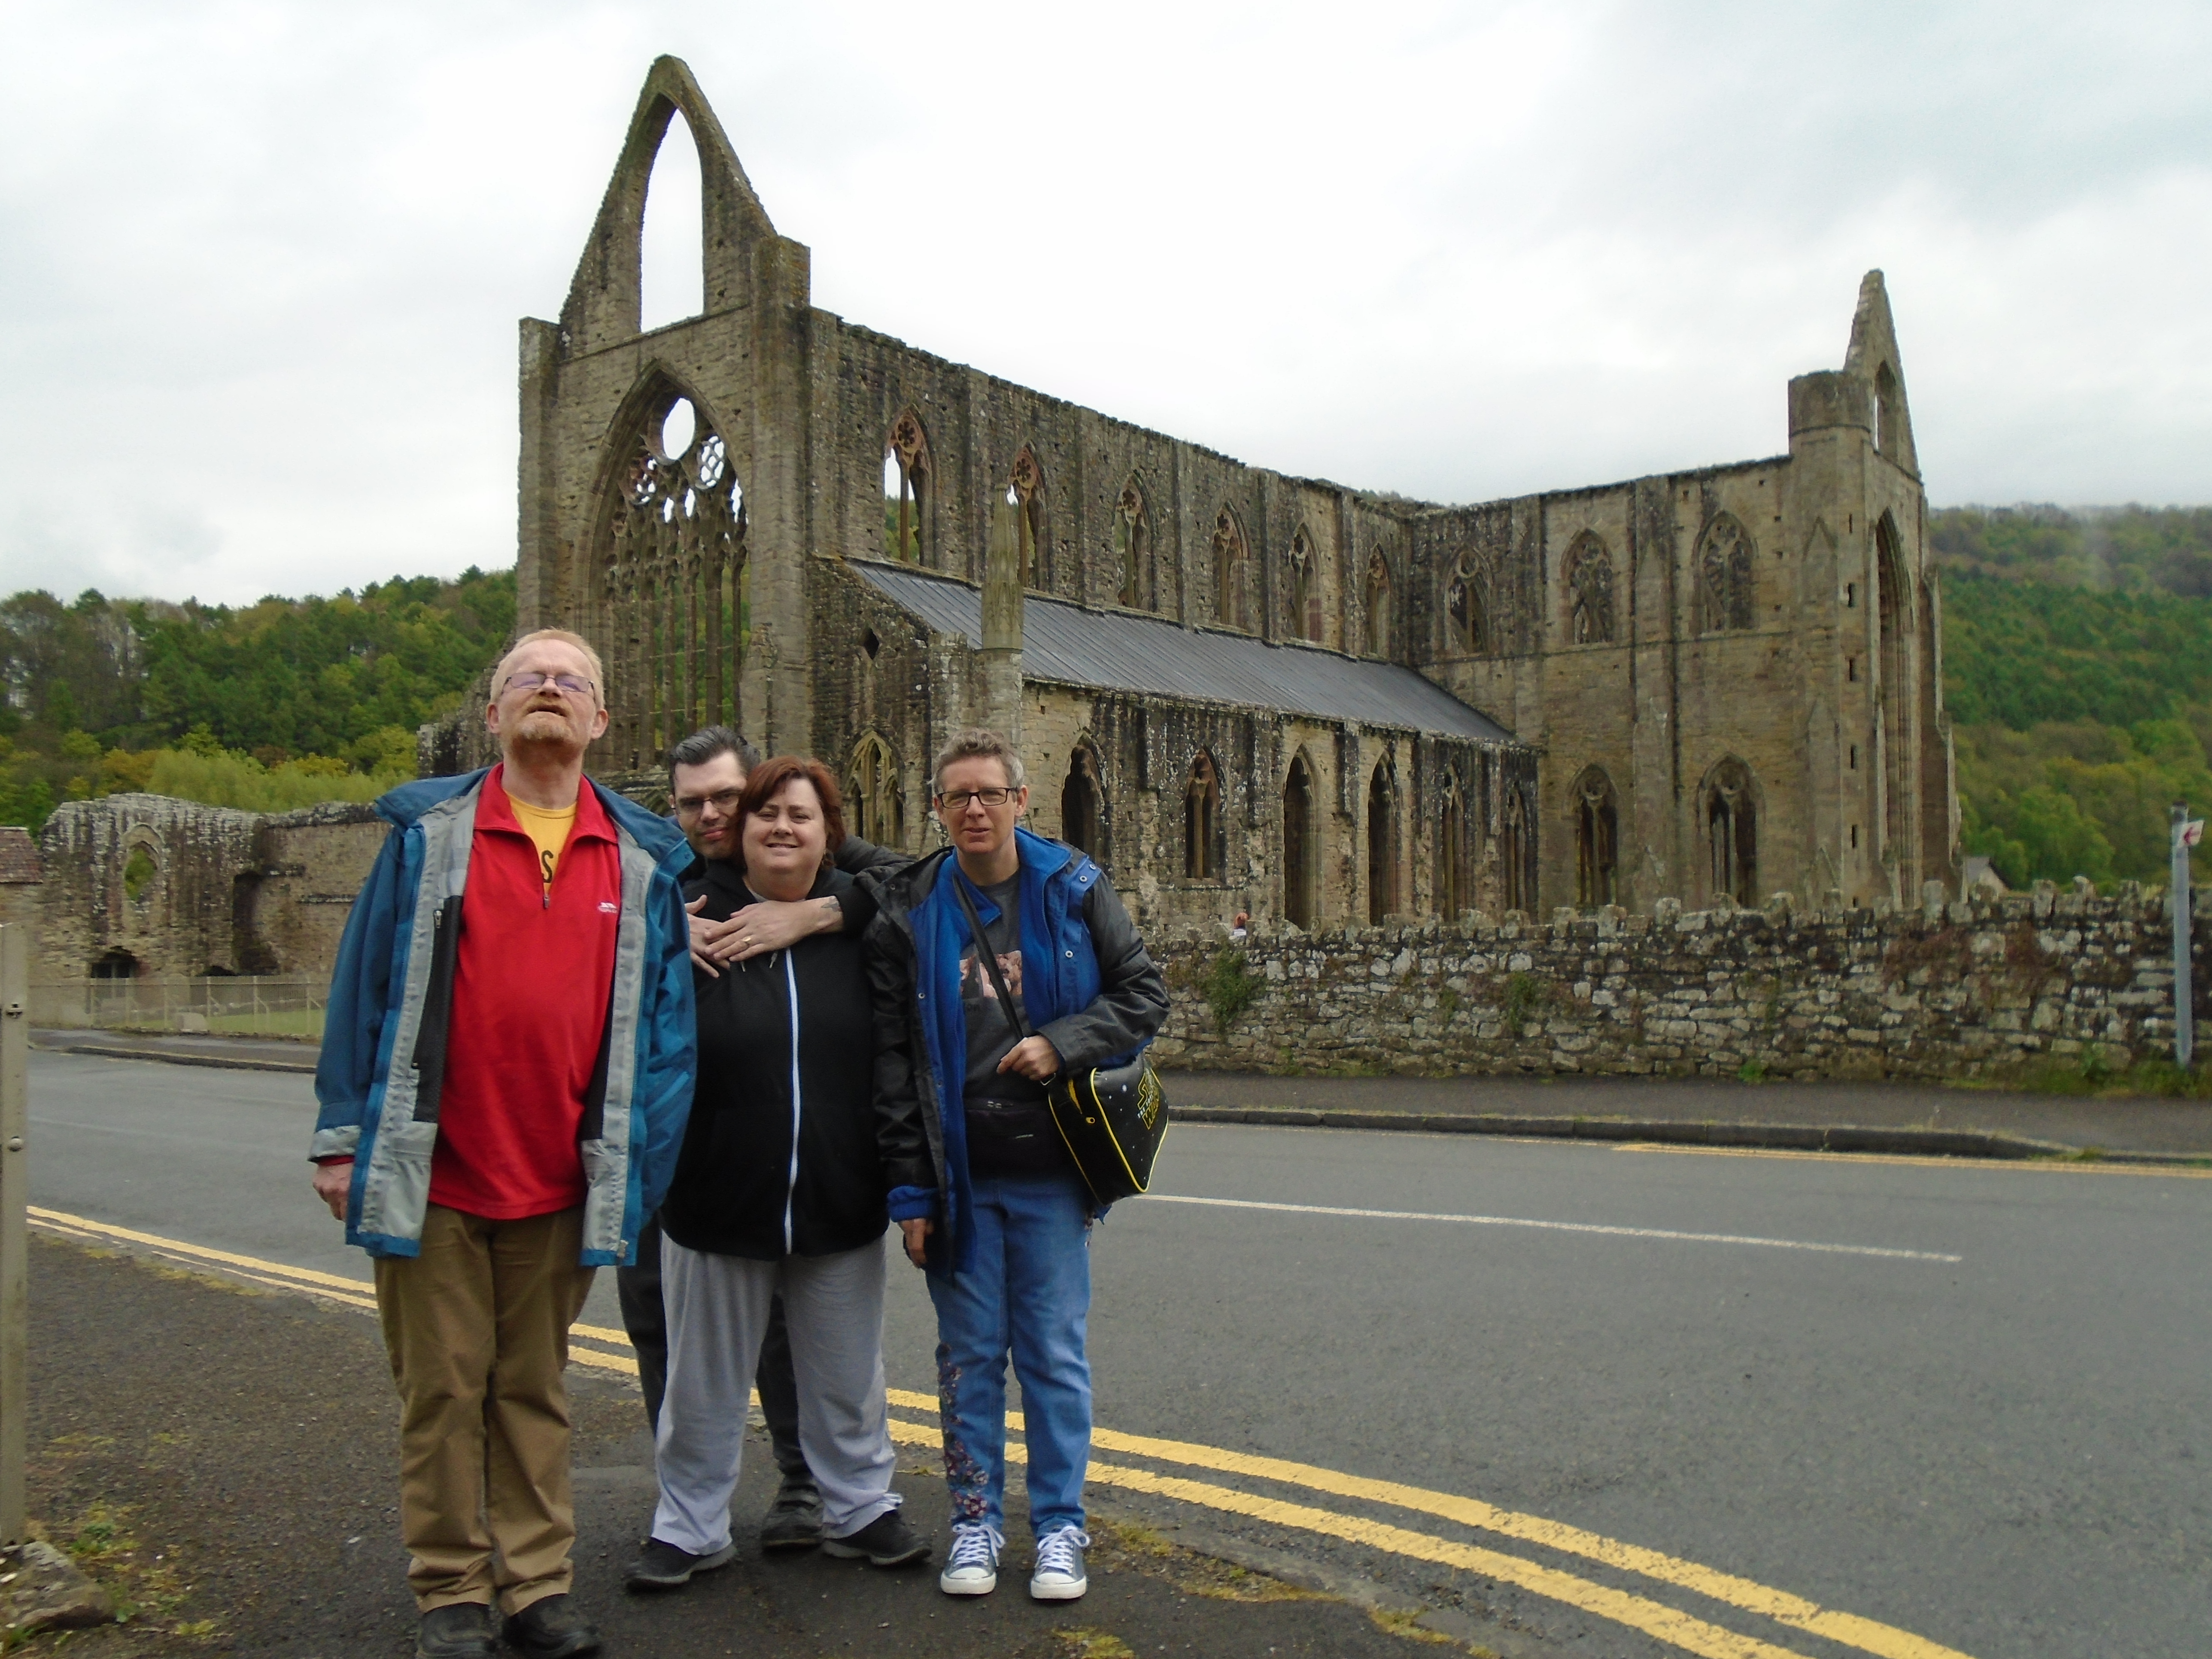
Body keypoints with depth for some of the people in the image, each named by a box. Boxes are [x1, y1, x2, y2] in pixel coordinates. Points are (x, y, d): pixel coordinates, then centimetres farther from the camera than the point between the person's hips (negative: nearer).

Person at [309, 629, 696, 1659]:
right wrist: (342, 1138, -2)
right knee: (442, 1389, 7)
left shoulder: (641, 860, 7)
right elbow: (364, 986, 2)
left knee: (535, 1389, 12)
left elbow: (662, 1022, 6)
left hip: (562, 1183, 1)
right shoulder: (429, 832, 2)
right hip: (430, 1172, -1)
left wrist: (641, 1166, 1)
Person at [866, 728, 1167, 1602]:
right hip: (958, 1175, 0)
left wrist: (1062, 1044, -13)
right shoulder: (909, 912, 0)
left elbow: (1144, 992, 5)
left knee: (1055, 1355, 6)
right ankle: (976, 1518, 24)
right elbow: (890, 1059, -1)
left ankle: (1060, 1525, 20)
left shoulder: (1075, 890, 1)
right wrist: (908, 1189, -5)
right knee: (970, 1353, 9)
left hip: (1050, 1171, 0)